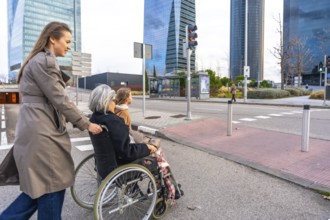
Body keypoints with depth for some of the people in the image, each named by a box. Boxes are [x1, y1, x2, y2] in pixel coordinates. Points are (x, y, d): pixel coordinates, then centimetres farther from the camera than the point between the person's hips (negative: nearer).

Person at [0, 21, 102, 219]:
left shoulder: (41, 60, 19)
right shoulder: (44, 61, -14)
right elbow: (60, 100, -17)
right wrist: (86, 124, -8)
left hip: (39, 129, 10)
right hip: (41, 133, -10)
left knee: (42, 187, 17)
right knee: (52, 187, 5)